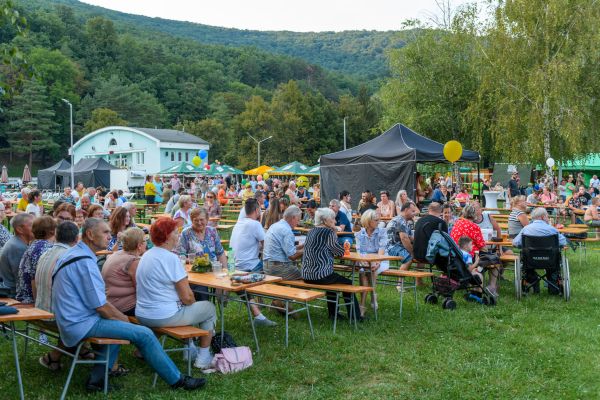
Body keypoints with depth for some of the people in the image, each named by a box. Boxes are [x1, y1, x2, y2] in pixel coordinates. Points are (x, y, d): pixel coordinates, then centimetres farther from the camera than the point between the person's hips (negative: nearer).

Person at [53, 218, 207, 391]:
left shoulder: (73, 254, 10)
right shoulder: (84, 261, -21)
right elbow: (101, 306, -21)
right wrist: (122, 318, -2)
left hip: (71, 321, 10)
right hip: (83, 325, -10)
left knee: (118, 323, 29)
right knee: (144, 334, -8)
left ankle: (97, 378, 20)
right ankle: (177, 380, 5)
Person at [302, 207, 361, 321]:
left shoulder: (311, 232, 11)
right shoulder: (328, 232, -12)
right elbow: (341, 252, -3)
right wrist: (334, 233, 4)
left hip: (306, 275, 8)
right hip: (320, 275, -8)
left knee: (332, 278, 34)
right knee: (348, 284, 12)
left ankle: (332, 313, 37)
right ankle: (354, 315, 19)